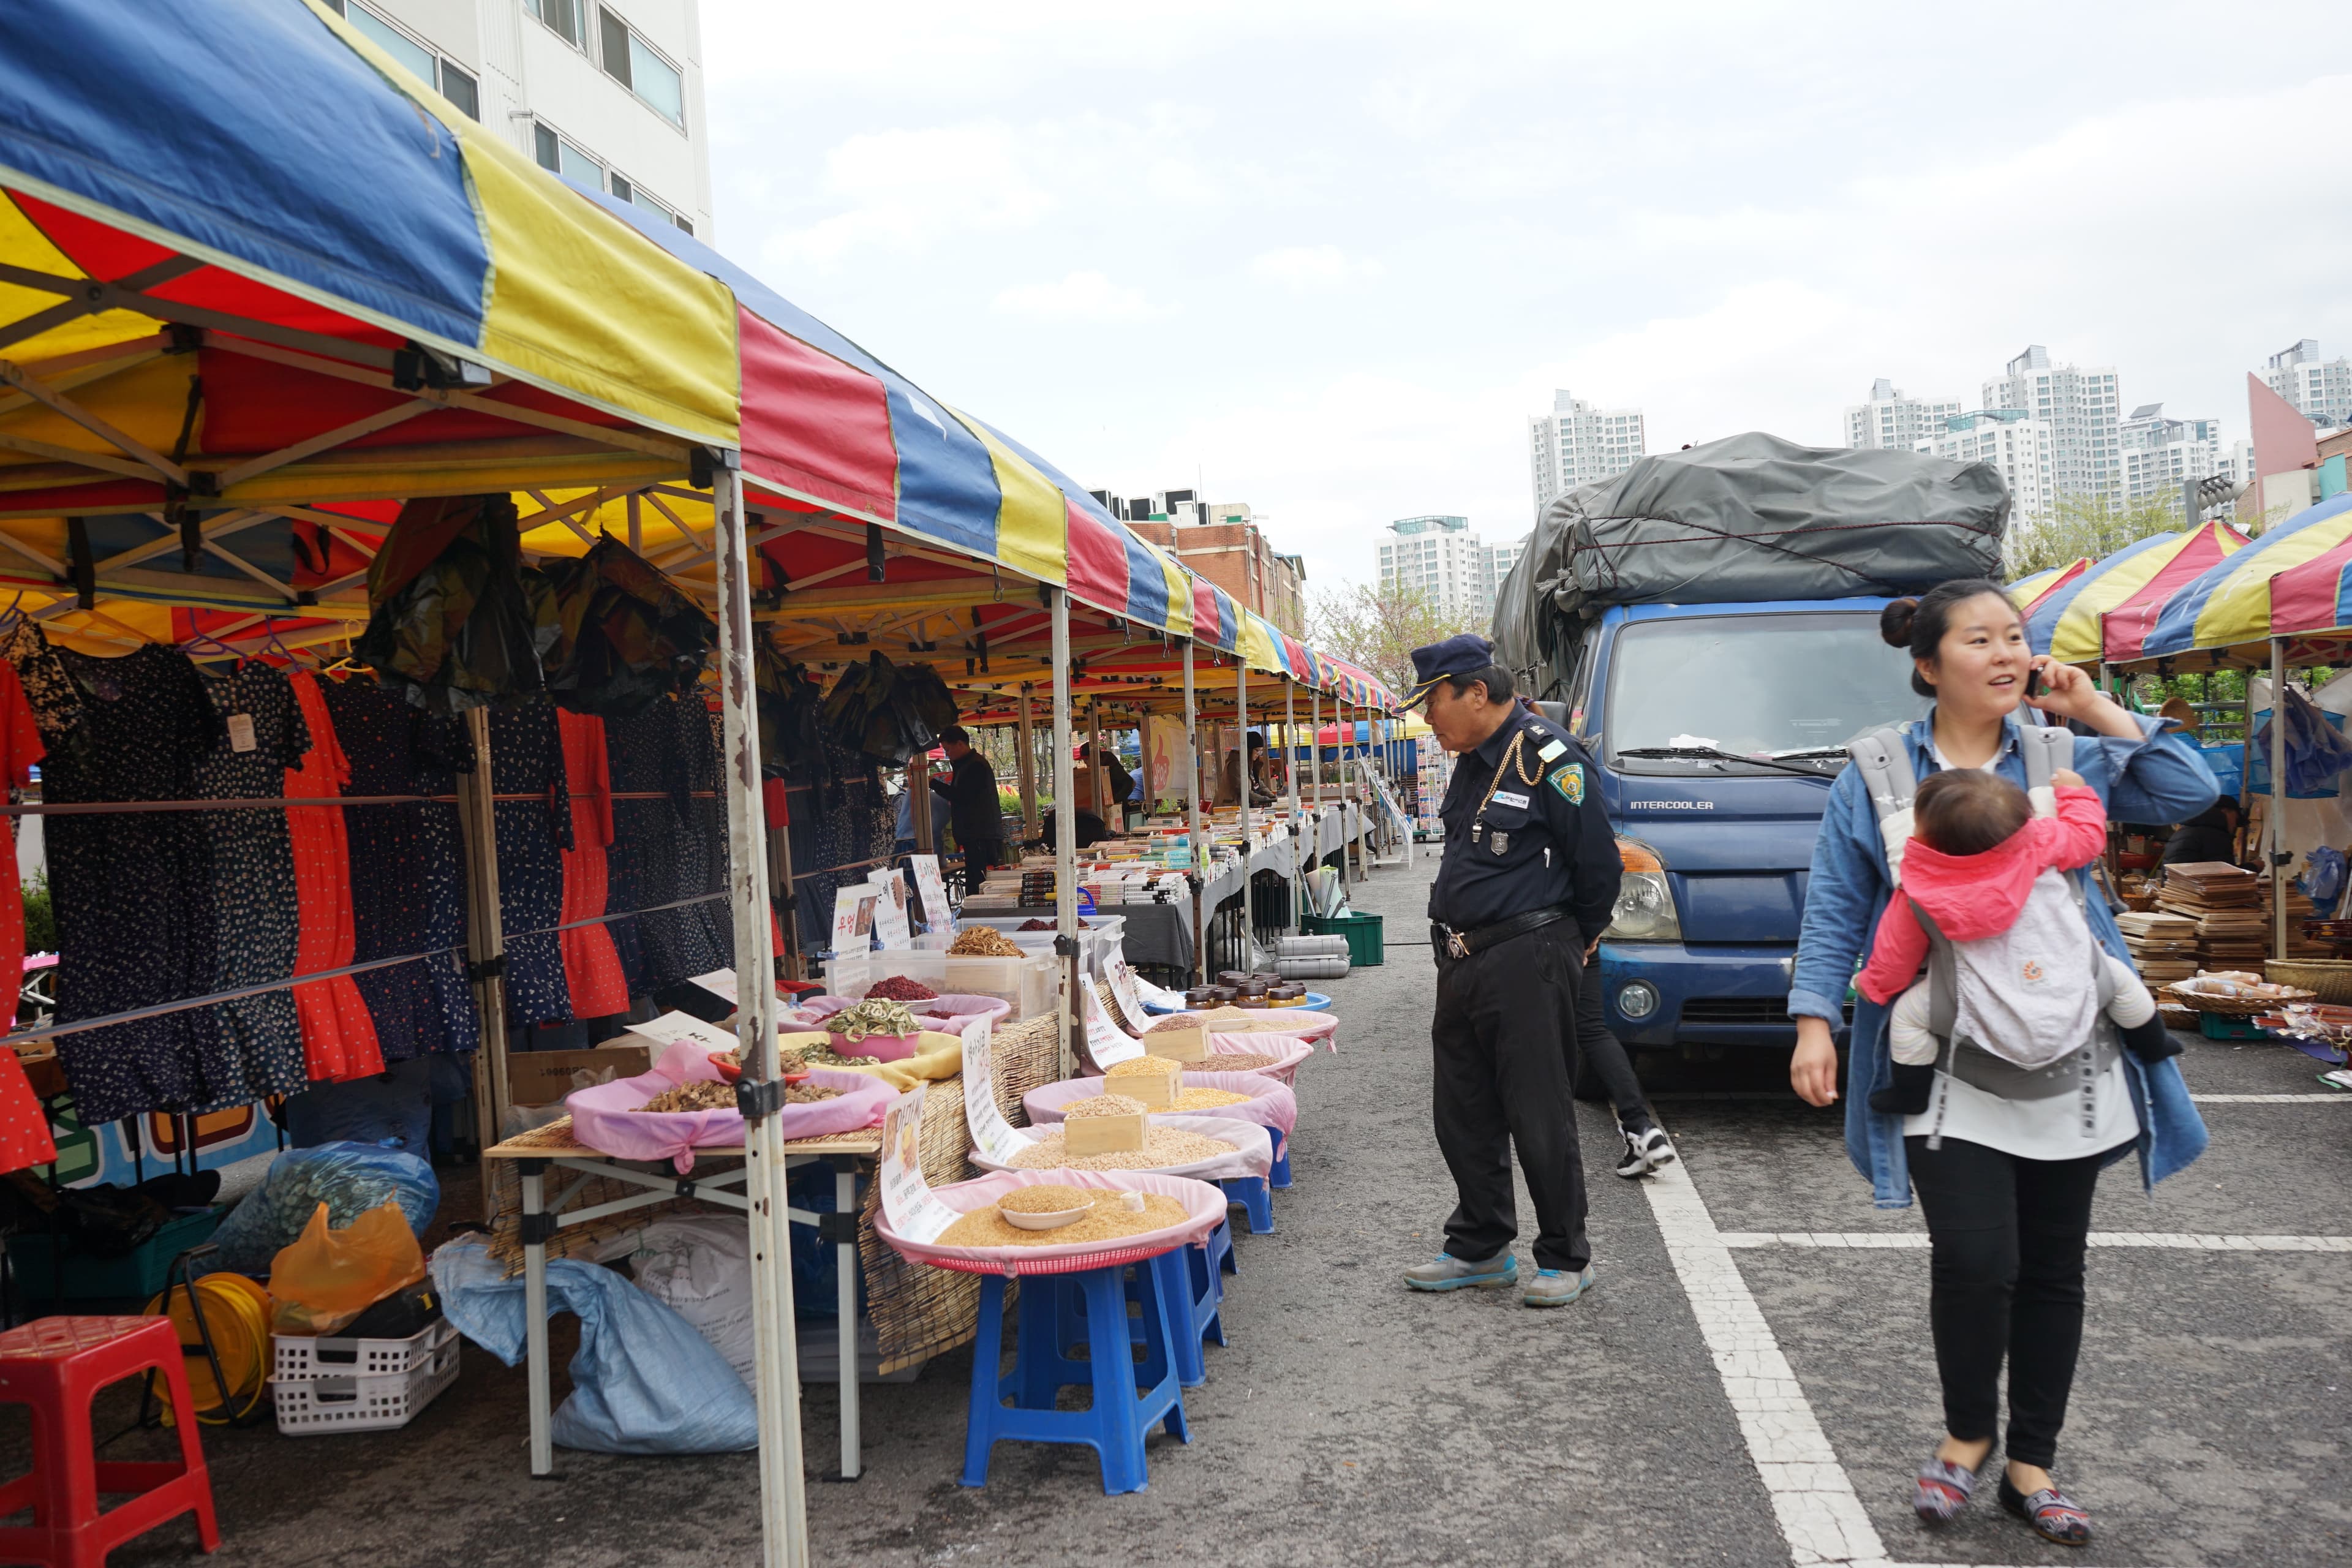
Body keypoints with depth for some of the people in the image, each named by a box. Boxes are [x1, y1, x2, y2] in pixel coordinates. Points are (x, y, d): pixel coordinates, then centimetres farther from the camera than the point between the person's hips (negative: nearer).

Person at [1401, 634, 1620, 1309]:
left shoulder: (1547, 760, -14)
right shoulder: (1473, 764, 13)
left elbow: (1598, 863, -11)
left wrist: (1573, 943, 2)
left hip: (1526, 962, -9)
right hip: (1463, 965, 9)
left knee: (1539, 1117, -1)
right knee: (1463, 1115, 13)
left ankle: (1565, 1258, 15)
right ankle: (1480, 1249, 27)